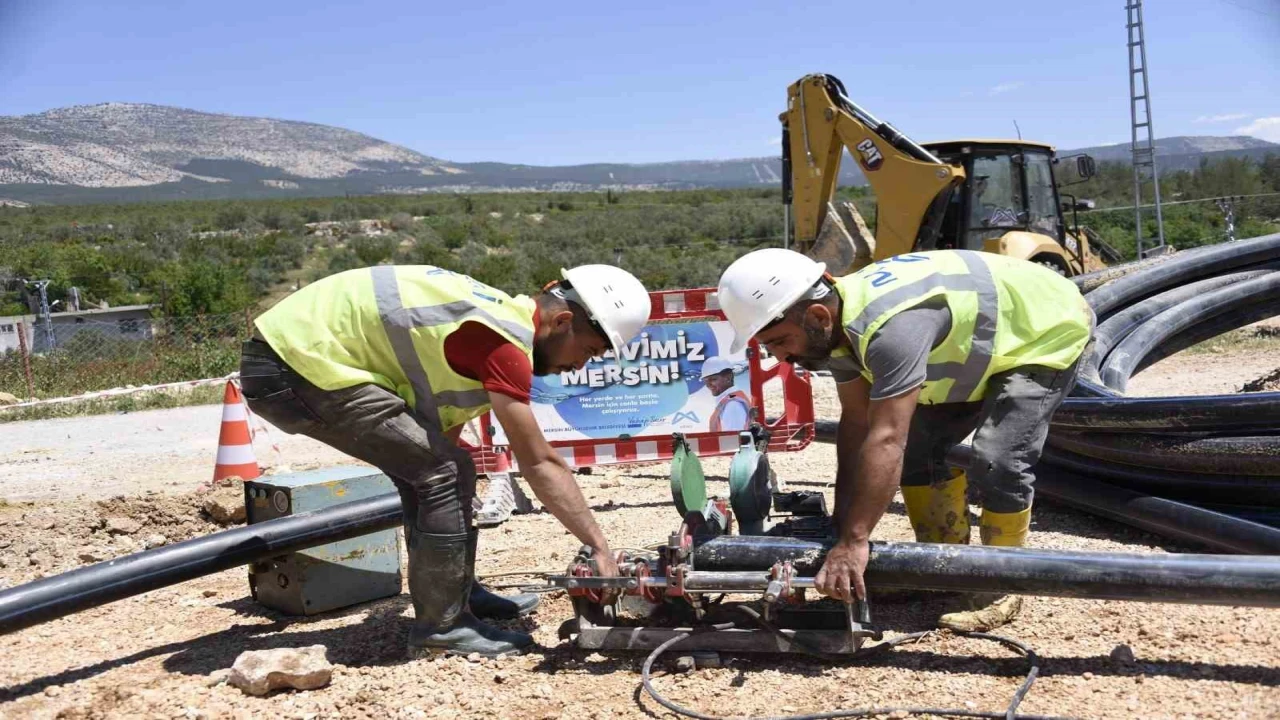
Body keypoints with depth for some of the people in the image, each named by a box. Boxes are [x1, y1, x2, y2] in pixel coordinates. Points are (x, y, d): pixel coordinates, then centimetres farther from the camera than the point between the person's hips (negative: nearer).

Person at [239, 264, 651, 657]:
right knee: (442, 472, -12)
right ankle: (442, 626, -1)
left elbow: (441, 434, 16)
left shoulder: (502, 315, 12)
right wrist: (600, 548, -12)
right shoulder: (506, 341, -18)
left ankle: (459, 594, 27)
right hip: (299, 365, -10)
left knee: (428, 465, 17)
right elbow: (539, 464, -18)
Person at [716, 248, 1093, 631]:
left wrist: (853, 542, -42)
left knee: (997, 461, -22)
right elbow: (856, 424, -7)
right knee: (918, 444, 3)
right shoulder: (839, 321, -11)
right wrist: (841, 525, -9)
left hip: (1046, 332, -9)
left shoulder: (890, 326, -40)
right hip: (982, 343, 9)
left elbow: (886, 440, -43)